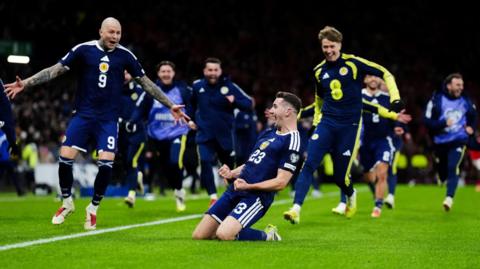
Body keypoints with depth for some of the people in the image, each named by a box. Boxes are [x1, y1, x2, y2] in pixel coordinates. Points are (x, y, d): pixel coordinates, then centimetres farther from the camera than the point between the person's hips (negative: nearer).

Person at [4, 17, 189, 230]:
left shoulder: (125, 55, 1)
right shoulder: (83, 50, -4)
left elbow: (146, 82, 9)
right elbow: (55, 70, -4)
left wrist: (170, 105, 9)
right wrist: (25, 84, -14)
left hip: (108, 119, 0)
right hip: (83, 115, 0)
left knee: (106, 164, -13)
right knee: (65, 158, -10)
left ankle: (93, 209, 10)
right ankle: (67, 203, 16)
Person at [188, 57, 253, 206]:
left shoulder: (229, 86, -7)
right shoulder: (197, 86, 1)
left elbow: (249, 103, -8)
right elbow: (191, 103, 24)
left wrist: (234, 101, -25)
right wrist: (190, 118, 15)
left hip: (224, 134, -1)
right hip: (204, 134, 1)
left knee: (230, 165, 10)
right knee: (205, 163, -20)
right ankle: (213, 197, -17)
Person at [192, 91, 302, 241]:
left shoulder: (291, 142, -10)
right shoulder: (268, 133, 18)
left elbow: (281, 182, -16)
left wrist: (248, 186, -20)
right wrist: (232, 174, 5)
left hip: (256, 197, -8)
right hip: (235, 190, 8)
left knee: (224, 234, -29)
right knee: (199, 235, 1)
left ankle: (267, 236, -4)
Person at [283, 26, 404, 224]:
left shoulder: (353, 63, -5)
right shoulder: (319, 71, 9)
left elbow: (385, 74, 0)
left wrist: (395, 98, -8)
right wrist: (316, 120, 21)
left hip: (350, 125, -3)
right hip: (326, 123, 3)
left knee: (340, 176, -1)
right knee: (308, 164, -17)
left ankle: (351, 196, 35)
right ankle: (296, 209, -22)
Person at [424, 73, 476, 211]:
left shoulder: (465, 101, -1)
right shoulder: (437, 100, -11)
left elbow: (473, 116, 19)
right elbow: (428, 121, -13)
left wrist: (470, 127, 0)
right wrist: (443, 123, -27)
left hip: (458, 141, 0)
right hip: (440, 142, 0)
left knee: (453, 167, -21)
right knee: (442, 171, 12)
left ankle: (449, 197, -23)